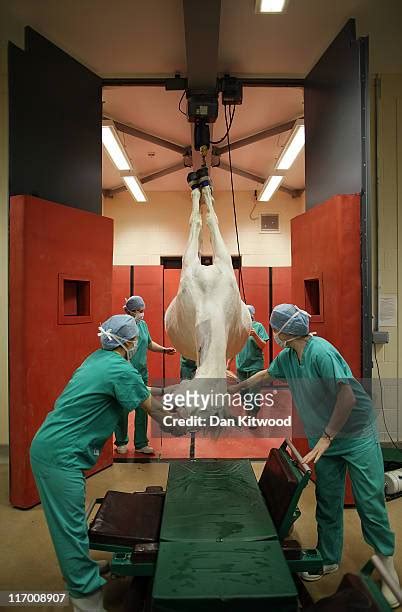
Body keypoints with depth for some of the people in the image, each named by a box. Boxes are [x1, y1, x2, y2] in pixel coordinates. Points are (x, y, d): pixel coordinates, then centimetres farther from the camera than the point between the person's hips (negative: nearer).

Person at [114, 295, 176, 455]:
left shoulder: (143, 324, 8)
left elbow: (149, 343, 19)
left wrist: (164, 349, 7)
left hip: (142, 374, 6)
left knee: (142, 409, 9)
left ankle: (141, 443, 22)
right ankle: (121, 442, 27)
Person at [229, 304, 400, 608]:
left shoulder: (321, 352, -25)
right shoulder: (288, 357, 0)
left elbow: (348, 397, -28)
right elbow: (265, 375, 20)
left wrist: (326, 437, -21)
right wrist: (233, 389, 26)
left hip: (357, 436, -7)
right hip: (324, 439, 7)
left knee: (370, 503, 1)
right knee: (327, 503, 13)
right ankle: (329, 560, 30)